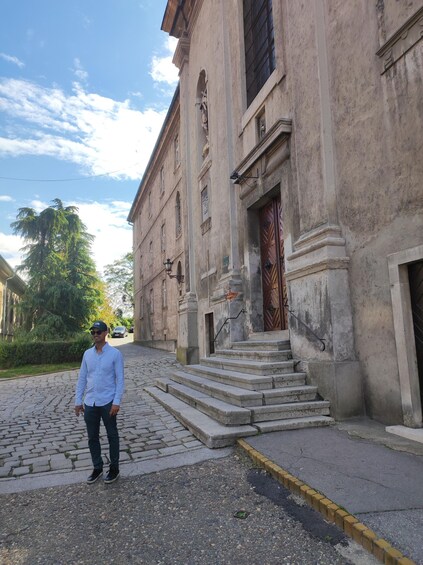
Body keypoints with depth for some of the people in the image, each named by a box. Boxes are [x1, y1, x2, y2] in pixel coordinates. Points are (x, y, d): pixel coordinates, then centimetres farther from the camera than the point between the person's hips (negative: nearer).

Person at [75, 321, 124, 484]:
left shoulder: (115, 353, -8)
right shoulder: (87, 354, 6)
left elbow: (120, 379, -9)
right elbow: (82, 378, 10)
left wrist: (116, 402, -15)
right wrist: (78, 401, 7)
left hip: (107, 402, -4)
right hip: (90, 403, 5)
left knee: (112, 436, 9)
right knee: (92, 437, 14)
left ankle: (114, 468, 24)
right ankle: (97, 468, 30)